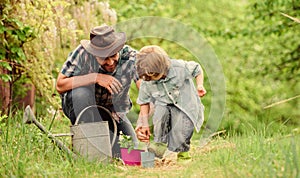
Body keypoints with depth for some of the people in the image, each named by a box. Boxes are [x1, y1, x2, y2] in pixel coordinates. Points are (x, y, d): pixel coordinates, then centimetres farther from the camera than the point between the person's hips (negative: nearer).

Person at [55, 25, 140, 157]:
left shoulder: (130, 57, -23)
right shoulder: (83, 53, -26)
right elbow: (60, 85, -29)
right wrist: (95, 77, -38)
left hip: (113, 111, 2)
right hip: (78, 106, -2)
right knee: (81, 92, -36)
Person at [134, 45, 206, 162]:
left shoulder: (180, 68, -20)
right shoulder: (146, 83, -13)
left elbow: (197, 69, 1)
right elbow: (144, 103, -1)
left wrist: (200, 85, -13)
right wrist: (144, 124, -9)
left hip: (186, 106, -2)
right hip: (166, 106, 2)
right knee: (160, 110, -33)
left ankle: (183, 151, 10)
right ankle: (160, 143, -12)